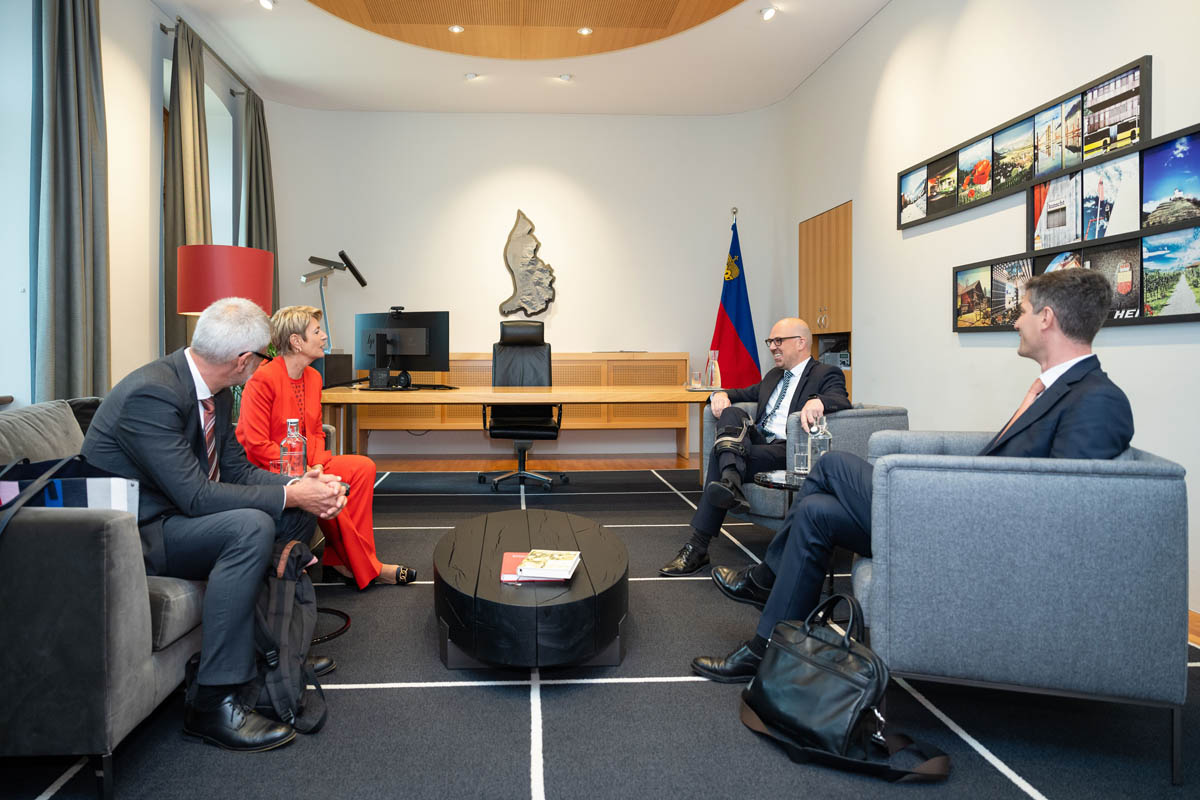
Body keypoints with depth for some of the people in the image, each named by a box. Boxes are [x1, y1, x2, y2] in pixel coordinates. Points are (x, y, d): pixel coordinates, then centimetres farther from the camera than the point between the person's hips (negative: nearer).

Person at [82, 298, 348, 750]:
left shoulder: (216, 392, 1)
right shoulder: (151, 394, -27)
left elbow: (236, 470, 5)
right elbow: (196, 495, -31)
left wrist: (301, 484, -12)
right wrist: (290, 495, -25)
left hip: (178, 511, 9)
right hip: (131, 533, -9)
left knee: (300, 513, 5)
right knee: (251, 527, -32)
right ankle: (213, 702, -23)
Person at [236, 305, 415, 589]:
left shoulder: (313, 377, 9)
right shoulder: (263, 380, -16)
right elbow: (256, 444, -19)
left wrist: (317, 465, -8)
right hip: (264, 472, -8)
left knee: (363, 467, -11)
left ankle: (342, 560, -11)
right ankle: (366, 568, -10)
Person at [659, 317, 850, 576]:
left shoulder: (826, 374, 5)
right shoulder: (773, 376, 30)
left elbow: (842, 400, -14)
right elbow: (746, 394, 33)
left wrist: (818, 401, -38)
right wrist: (722, 394, 8)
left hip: (788, 450, -7)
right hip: (757, 440, 7)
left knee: (720, 455, -28)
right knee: (730, 412, -23)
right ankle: (731, 482, -45)